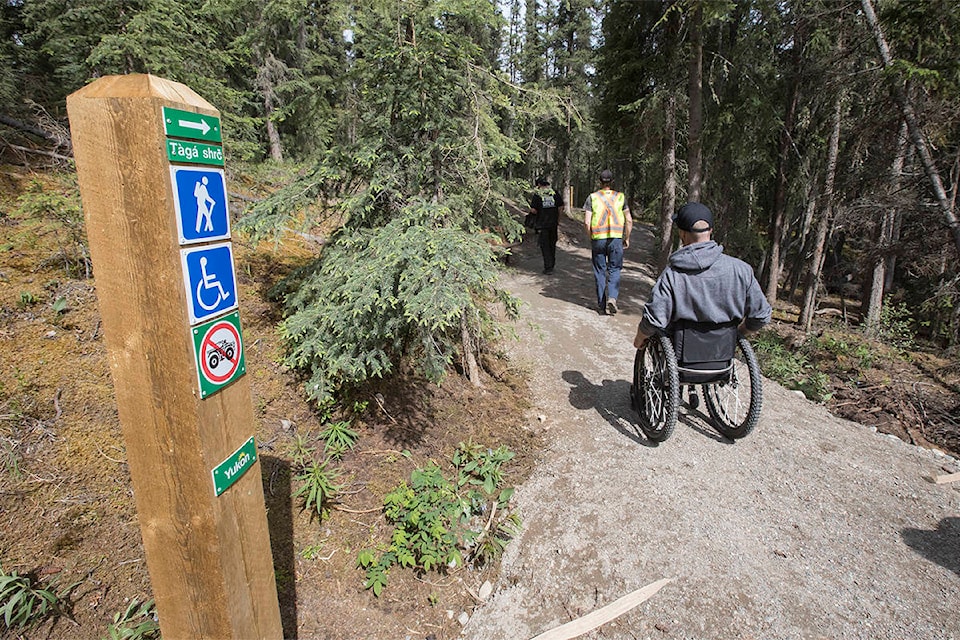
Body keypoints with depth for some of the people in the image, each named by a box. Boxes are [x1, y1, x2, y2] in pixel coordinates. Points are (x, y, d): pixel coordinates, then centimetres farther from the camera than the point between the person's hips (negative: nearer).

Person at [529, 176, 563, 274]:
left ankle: (548, 267, 0)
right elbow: (560, 207, 2)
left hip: (542, 224, -4)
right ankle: (552, 263, 32)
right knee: (552, 244, 18)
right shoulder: (555, 193, 2)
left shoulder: (537, 195, -8)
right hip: (553, 223, 4)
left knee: (545, 246, 3)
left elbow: (533, 210, -13)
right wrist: (558, 220, 12)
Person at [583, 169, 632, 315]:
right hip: (616, 237, 0)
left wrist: (591, 239, 9)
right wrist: (627, 238, 15)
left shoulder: (592, 197, 2)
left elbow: (586, 222, -4)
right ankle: (611, 298, -12)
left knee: (600, 271, 9)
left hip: (598, 238, 0)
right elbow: (629, 221, 3)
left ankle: (601, 304, 14)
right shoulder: (621, 197, 5)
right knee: (614, 270, 9)